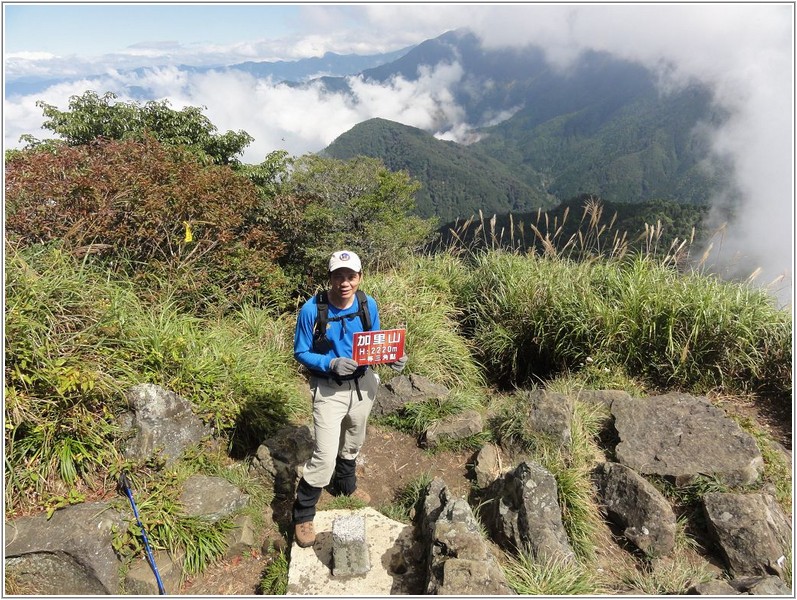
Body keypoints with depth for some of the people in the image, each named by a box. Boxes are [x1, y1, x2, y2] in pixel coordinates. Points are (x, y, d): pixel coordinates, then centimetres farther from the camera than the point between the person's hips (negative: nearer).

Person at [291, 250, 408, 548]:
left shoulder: (368, 304, -10)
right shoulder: (312, 310, -22)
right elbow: (301, 352, -13)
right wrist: (331, 364, -30)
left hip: (363, 384, 5)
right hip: (329, 389, -4)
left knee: (353, 443, 26)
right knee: (325, 456, -7)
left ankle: (345, 485, 54)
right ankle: (302, 515, 15)